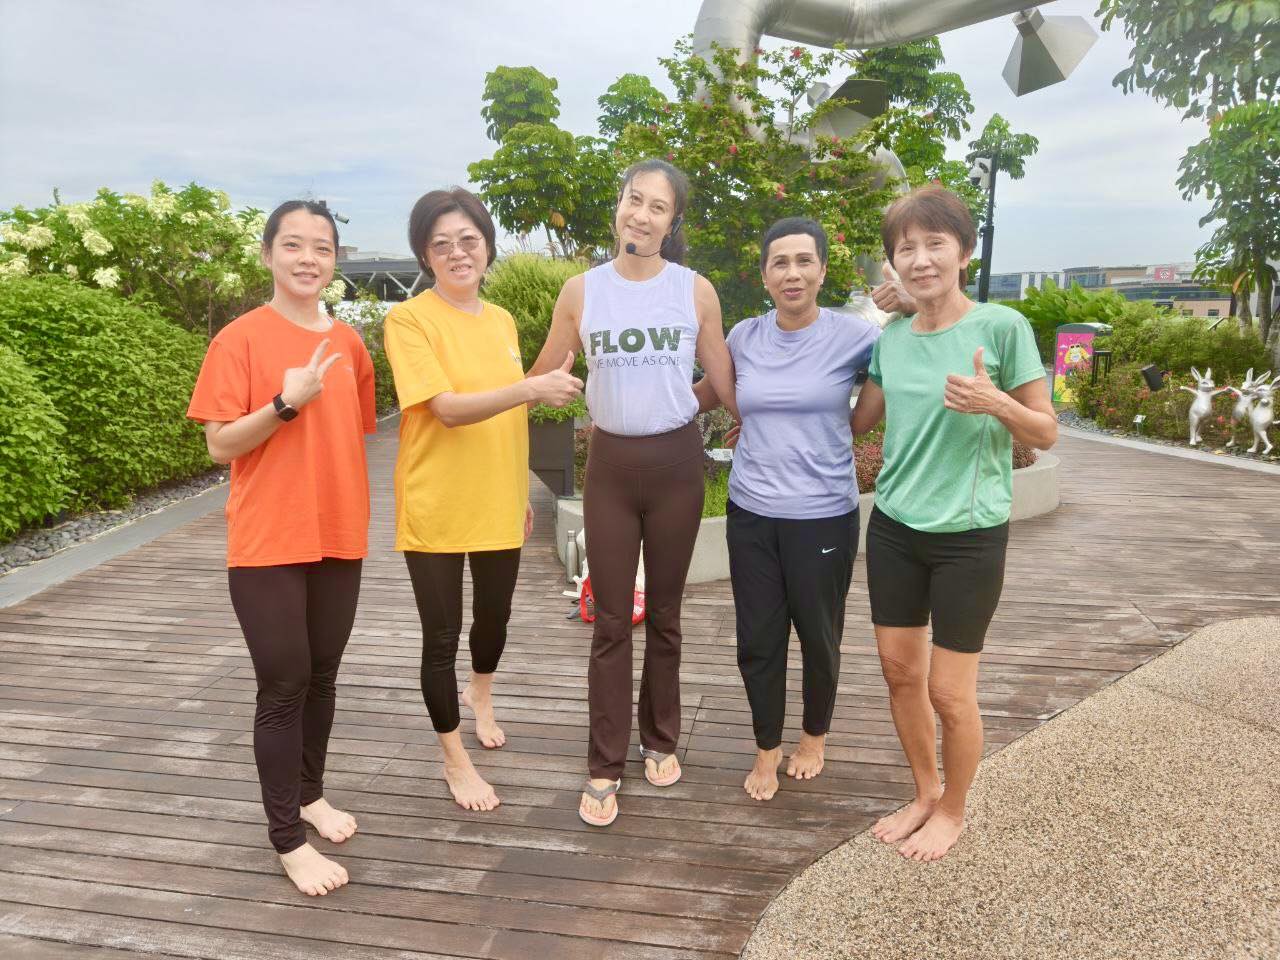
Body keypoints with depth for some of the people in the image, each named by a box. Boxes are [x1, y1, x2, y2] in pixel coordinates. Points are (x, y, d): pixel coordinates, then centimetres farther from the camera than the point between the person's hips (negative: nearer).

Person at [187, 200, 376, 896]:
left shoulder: (347, 342, 7)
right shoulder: (240, 339, -8)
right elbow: (220, 446, -11)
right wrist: (287, 401, -23)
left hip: (339, 536, 5)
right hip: (268, 543, -5)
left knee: (322, 676, 15)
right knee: (283, 686, 1)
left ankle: (311, 793, 34)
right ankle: (288, 837, 15)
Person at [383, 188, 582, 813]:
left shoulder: (502, 321, 8)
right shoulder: (408, 319, -11)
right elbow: (449, 409, -23)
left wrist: (521, 491, 18)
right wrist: (532, 388, -35)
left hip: (497, 505, 6)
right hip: (435, 508, -5)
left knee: (494, 617, 20)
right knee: (441, 636, 4)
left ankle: (481, 696, 52)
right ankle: (455, 760, 25)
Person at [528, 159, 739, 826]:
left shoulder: (696, 291, -1)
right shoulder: (581, 291, 0)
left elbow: (726, 384, 5)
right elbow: (540, 378, 8)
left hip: (676, 463, 0)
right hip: (610, 464, 0)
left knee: (664, 613, 13)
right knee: (611, 621, 4)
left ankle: (660, 739, 32)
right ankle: (604, 767, 17)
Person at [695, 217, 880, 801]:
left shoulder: (854, 335, -6)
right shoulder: (745, 337, 4)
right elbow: (706, 396, 20)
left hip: (823, 518, -2)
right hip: (751, 514, 3)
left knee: (818, 638, 13)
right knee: (758, 641, 9)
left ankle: (814, 737, 41)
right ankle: (767, 749, 33)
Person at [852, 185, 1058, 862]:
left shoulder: (1002, 327, -10)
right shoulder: (890, 336, 3)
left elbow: (1045, 432, -5)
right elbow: (857, 421, 16)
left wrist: (994, 402, -23)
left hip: (969, 534, -4)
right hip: (894, 527, 5)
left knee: (948, 690, 4)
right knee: (899, 670, 13)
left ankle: (952, 811, 31)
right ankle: (925, 792, 36)